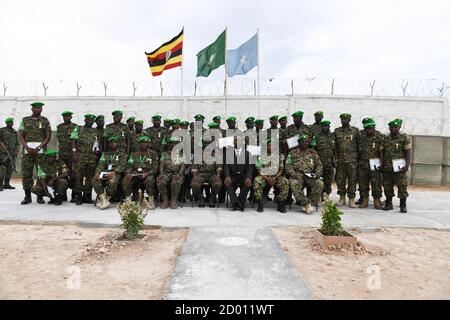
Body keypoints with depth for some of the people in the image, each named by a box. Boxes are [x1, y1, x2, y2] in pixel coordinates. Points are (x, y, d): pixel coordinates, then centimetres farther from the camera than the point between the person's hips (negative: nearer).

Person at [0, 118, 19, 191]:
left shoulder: (15, 132, 16)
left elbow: (17, 143, 15)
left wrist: (16, 151, 3)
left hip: (12, 153, 5)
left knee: (10, 168, 4)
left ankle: (6, 184, 11)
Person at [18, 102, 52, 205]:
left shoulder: (45, 121, 10)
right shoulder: (25, 120, 13)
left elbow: (48, 137, 2)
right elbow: (20, 136, 8)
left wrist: (38, 148, -10)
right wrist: (27, 147, -8)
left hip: (41, 150, -1)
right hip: (27, 149, 1)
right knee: (26, 173, 0)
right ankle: (27, 196, 8)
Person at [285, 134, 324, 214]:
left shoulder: (313, 153, 22)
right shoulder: (292, 153, 16)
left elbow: (319, 165, 18)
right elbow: (288, 166, 6)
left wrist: (317, 173, -3)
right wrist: (293, 174, -12)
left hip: (310, 175, 2)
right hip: (297, 174, -1)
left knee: (320, 184, -29)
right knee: (294, 184, -35)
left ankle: (311, 204, -25)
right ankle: (307, 204, -34)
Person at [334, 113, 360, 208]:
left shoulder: (355, 130, 5)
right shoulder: (337, 131, 10)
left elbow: (359, 145, 6)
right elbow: (335, 146, 9)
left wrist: (358, 158, 0)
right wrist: (336, 158, 2)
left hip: (352, 160, -2)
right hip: (340, 160, 2)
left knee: (352, 179, -1)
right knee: (340, 179, 4)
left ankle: (351, 199, 7)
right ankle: (342, 198, 16)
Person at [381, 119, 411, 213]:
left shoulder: (404, 138, -1)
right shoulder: (385, 139, 11)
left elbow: (408, 153, -5)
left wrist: (407, 165, -14)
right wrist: (382, 165, 9)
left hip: (400, 167, -4)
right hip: (387, 167, 4)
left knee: (402, 187, -2)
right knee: (387, 187, 8)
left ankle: (403, 206, 8)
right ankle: (388, 204, 20)